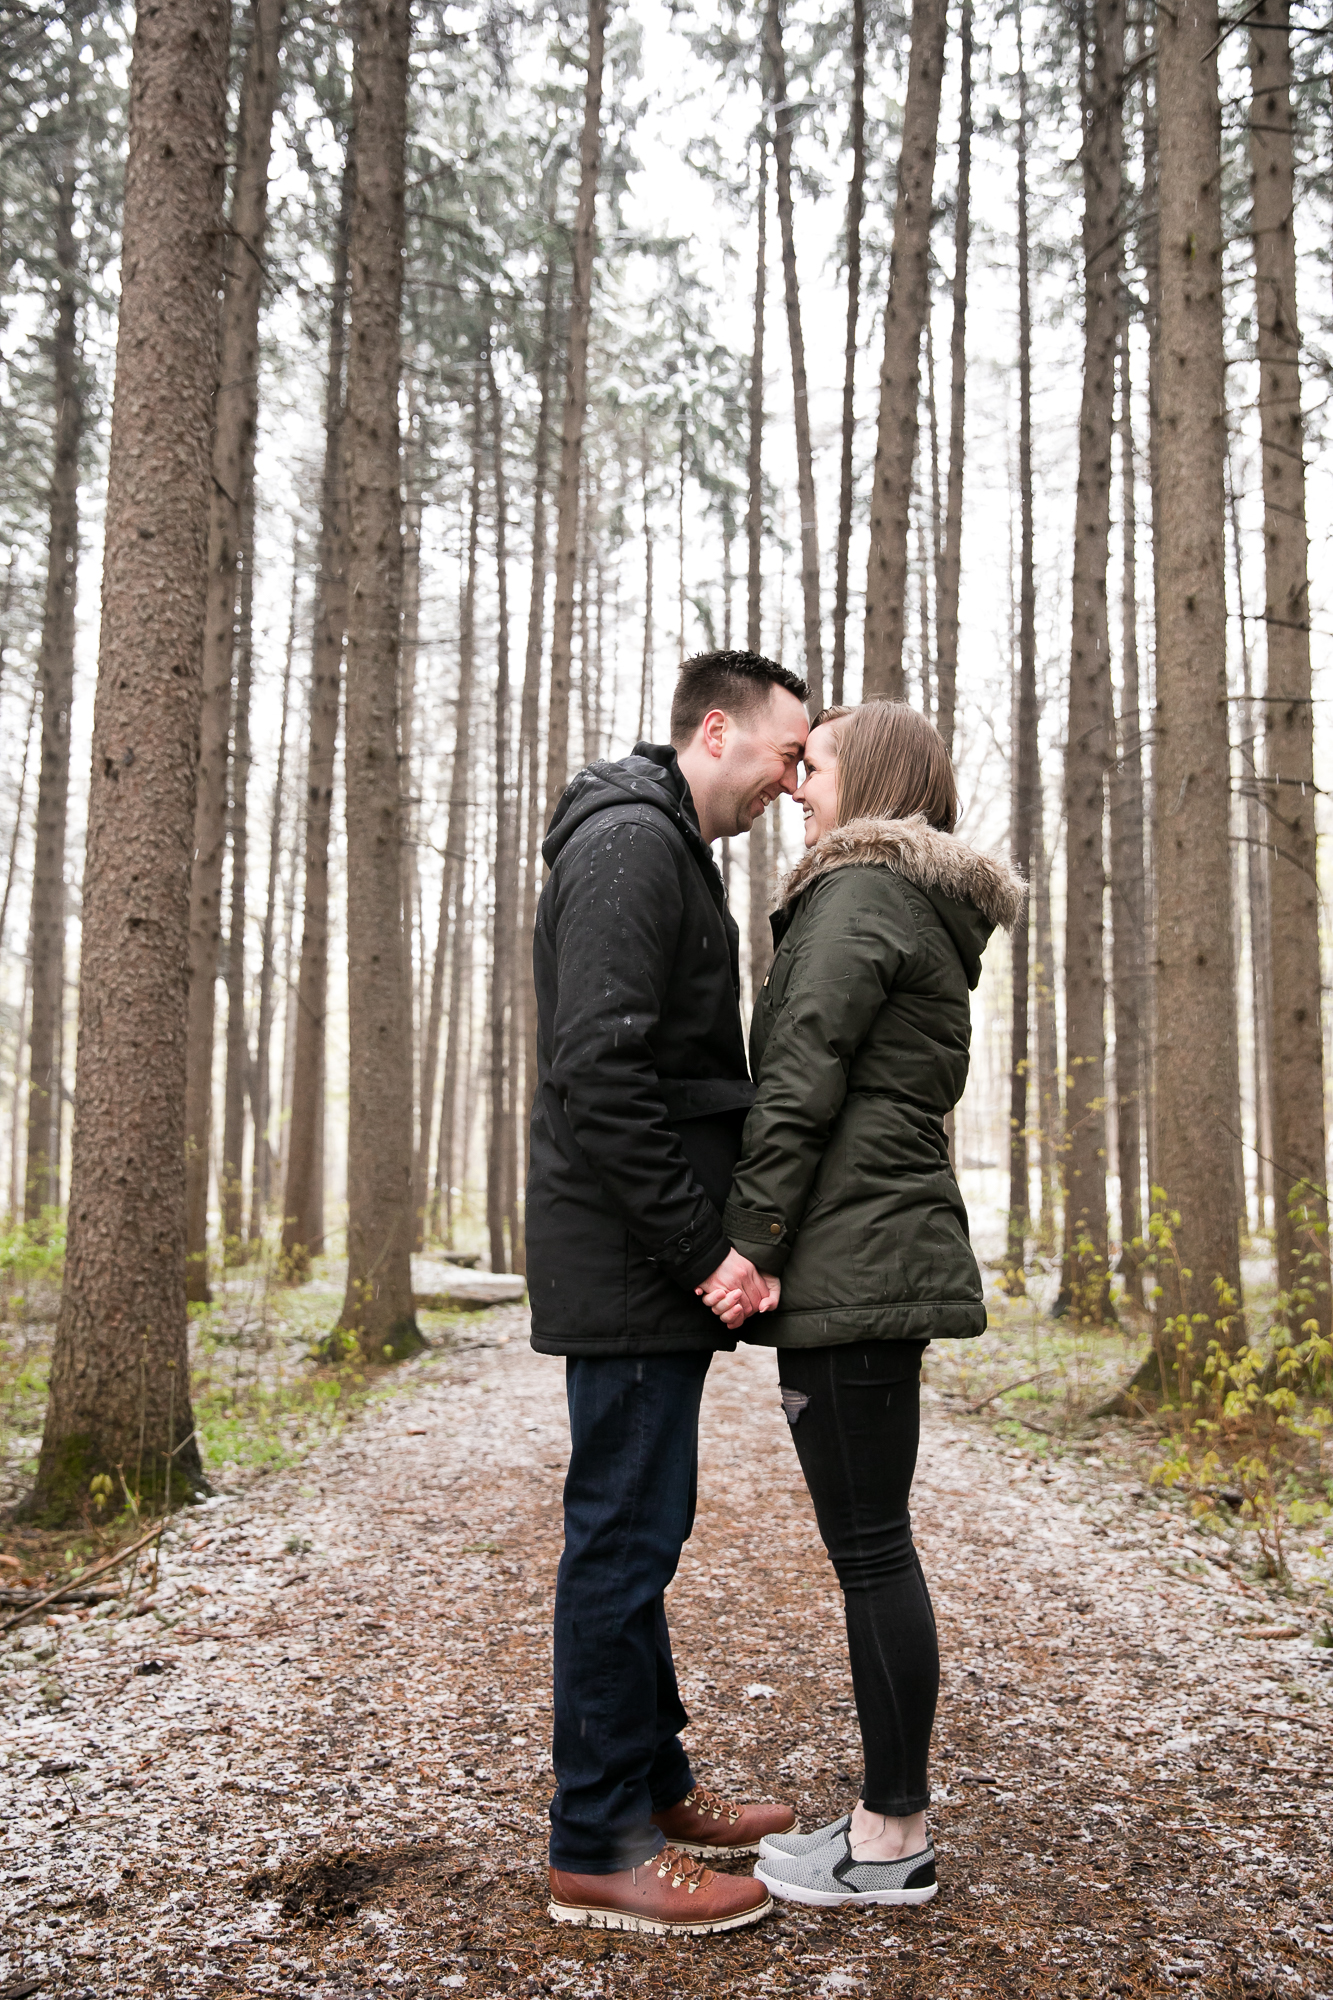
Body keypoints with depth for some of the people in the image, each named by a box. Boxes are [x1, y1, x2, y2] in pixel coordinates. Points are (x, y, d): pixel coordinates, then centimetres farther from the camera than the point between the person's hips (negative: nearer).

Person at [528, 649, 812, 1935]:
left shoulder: (668, 851, 21)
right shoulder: (631, 842, -13)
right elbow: (598, 1070, -23)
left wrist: (715, 1235, 15)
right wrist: (702, 1247, -20)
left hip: (652, 1262, 11)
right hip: (627, 1262, -11)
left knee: (635, 1529, 16)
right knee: (627, 1532, -3)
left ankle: (653, 1787, 29)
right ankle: (597, 1850, 8)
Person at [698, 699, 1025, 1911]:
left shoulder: (860, 891, -8)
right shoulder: (929, 914, 22)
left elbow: (801, 1081, -17)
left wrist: (754, 1242, -16)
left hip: (849, 1262, -10)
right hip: (880, 1258, 10)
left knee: (869, 1546, -3)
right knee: (869, 1543, 14)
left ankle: (893, 1839, 8)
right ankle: (889, 1816, 25)